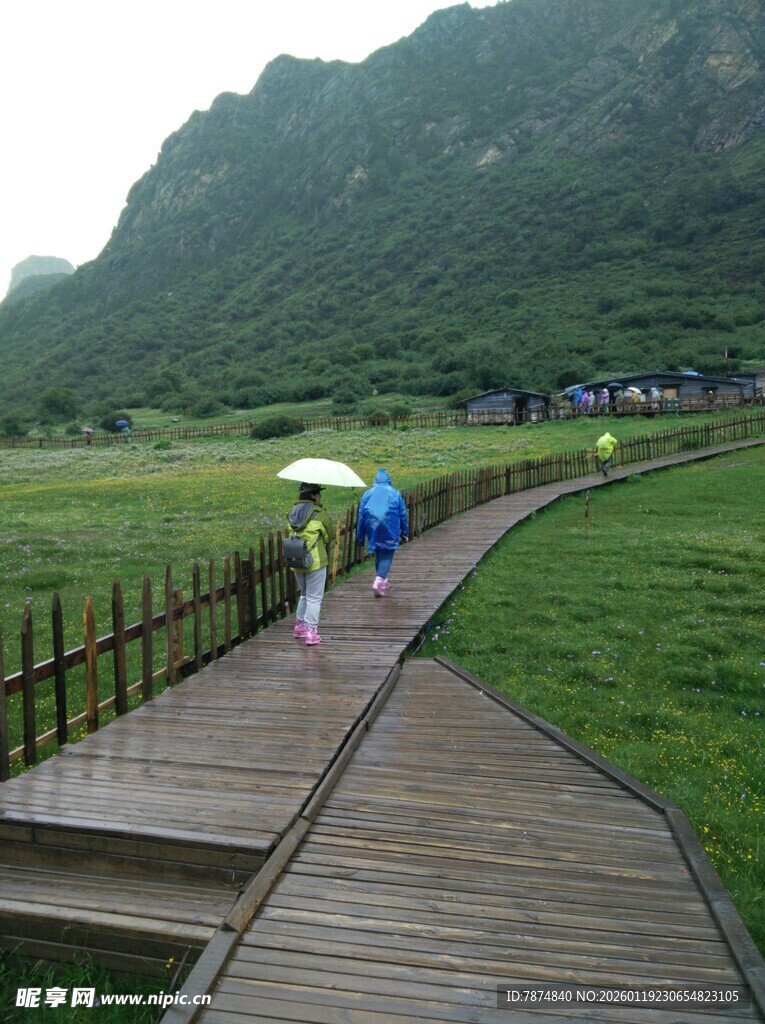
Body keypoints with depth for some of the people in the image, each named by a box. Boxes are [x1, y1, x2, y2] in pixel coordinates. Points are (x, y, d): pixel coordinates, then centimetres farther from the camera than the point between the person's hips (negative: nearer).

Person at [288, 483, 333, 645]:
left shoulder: (293, 512, 7)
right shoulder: (319, 513, -13)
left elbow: (293, 533, 12)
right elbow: (329, 536, -3)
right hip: (315, 561, -6)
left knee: (304, 594, 23)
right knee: (314, 598, 2)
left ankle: (300, 626, 30)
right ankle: (311, 632, 2)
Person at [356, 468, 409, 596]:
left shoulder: (368, 493, 11)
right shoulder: (395, 493, 7)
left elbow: (361, 515, 9)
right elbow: (403, 514, 7)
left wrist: (360, 536, 14)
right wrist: (404, 533, 14)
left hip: (372, 528, 3)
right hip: (389, 529, -3)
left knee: (378, 554, 18)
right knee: (387, 555, -1)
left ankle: (383, 581, 29)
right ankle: (380, 581, -20)